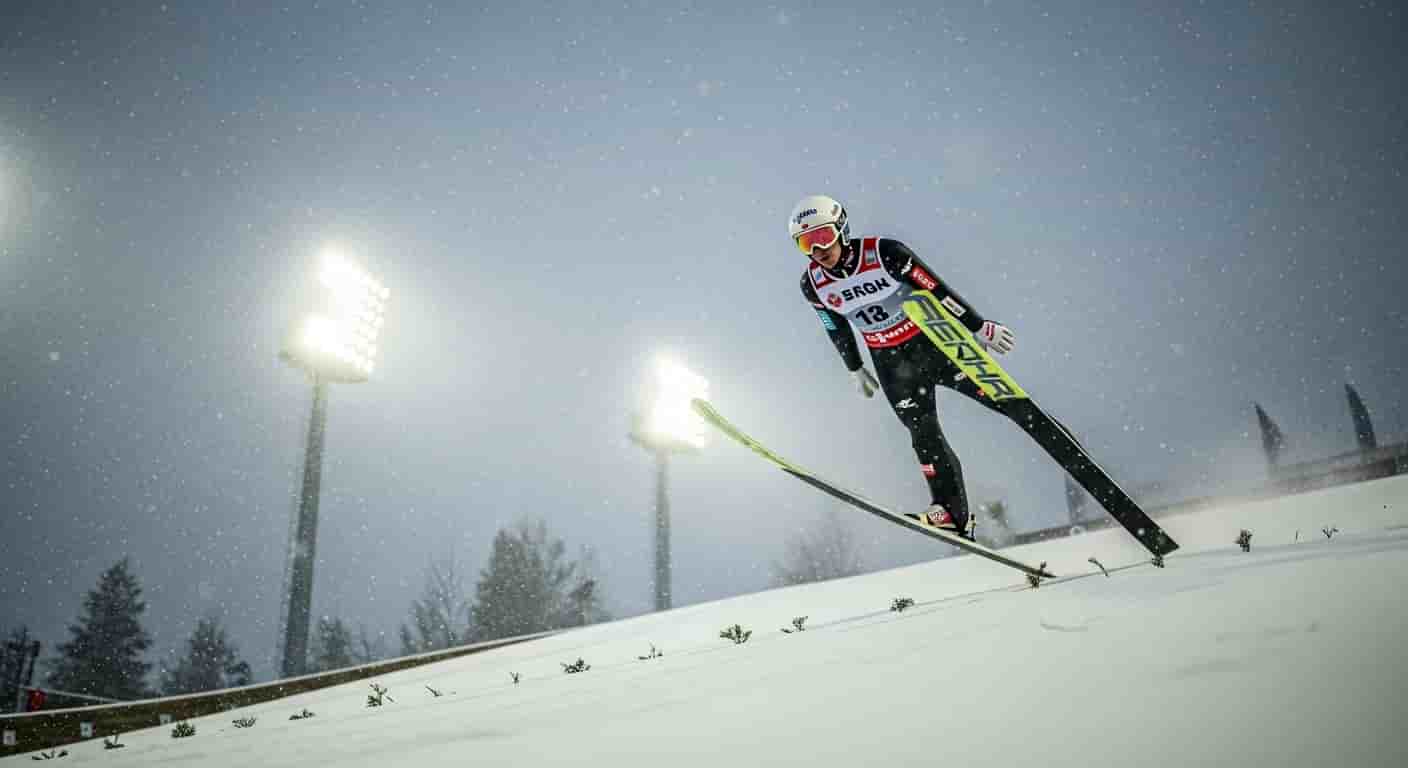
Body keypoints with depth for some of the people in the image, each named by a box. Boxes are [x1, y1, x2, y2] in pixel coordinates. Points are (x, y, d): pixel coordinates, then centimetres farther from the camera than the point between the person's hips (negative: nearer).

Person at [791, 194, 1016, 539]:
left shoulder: (884, 252, -20)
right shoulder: (812, 284, -8)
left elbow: (937, 289, -14)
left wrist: (979, 327, -10)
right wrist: (855, 370, 20)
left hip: (935, 342, -2)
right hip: (892, 365, 3)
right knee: (925, 438, -5)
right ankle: (953, 515, 4)